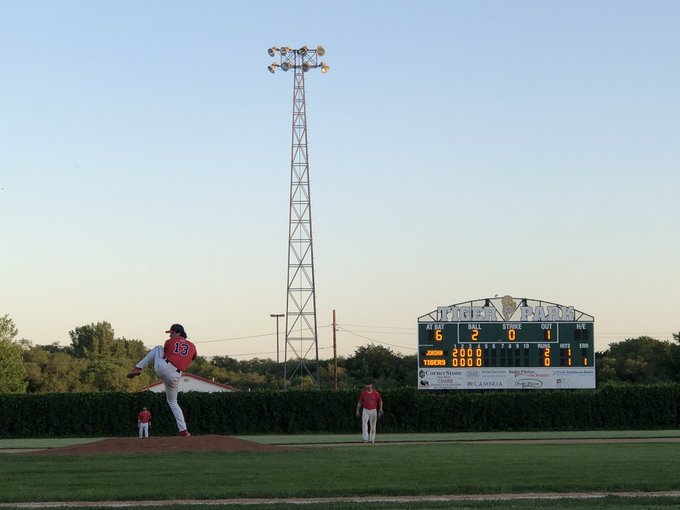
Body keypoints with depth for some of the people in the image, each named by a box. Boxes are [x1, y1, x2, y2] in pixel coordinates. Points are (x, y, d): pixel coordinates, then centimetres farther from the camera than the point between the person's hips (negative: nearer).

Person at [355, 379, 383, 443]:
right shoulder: (363, 393, 3)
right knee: (364, 424, -13)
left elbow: (380, 401, 7)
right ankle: (365, 438, -14)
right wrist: (357, 410, 7)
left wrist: (380, 409, -6)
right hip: (365, 410, 0)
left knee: (373, 425, 4)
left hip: (373, 410, 0)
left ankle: (372, 438, 14)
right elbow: (360, 402, 11)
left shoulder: (375, 393, -1)